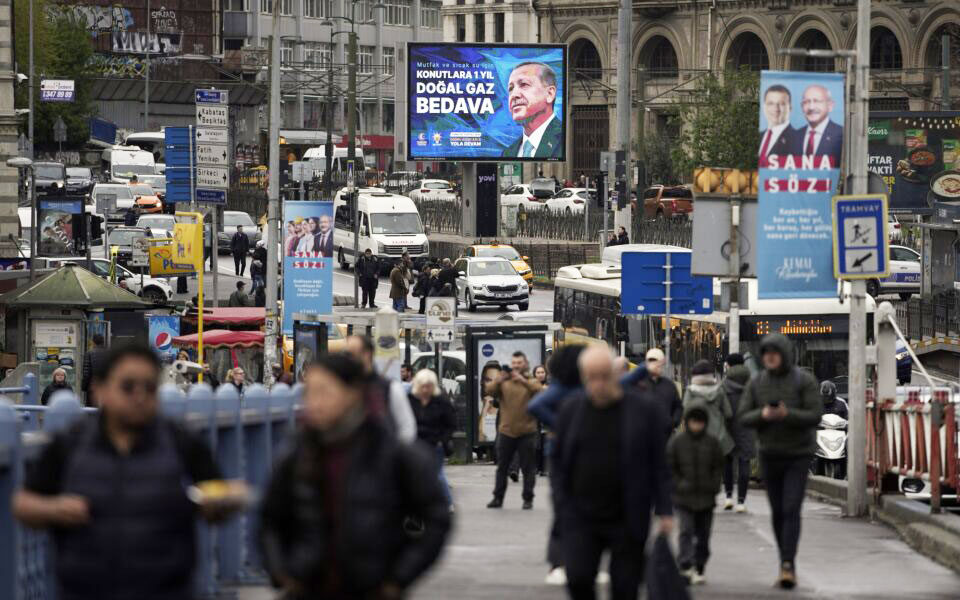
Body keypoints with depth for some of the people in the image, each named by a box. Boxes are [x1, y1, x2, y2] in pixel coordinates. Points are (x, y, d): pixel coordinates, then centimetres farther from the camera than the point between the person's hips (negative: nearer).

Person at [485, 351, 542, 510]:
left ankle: (528, 499, 6)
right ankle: (498, 498, 14)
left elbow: (538, 390, -19)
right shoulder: (503, 383, 6)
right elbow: (489, 390, -10)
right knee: (502, 468, 8)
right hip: (506, 431, 2)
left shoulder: (531, 382, 3)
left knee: (528, 468, 1)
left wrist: (522, 380, -33)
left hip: (526, 432, -2)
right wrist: (499, 380, -29)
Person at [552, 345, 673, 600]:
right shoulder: (571, 410, 5)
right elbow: (558, 462, 11)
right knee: (578, 578, -12)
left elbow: (659, 464, -1)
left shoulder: (645, 408, -3)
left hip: (627, 521, -2)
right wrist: (563, 507, 1)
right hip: (581, 519, 2)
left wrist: (664, 511, -6)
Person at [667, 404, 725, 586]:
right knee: (686, 531, -13)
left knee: (703, 535, 8)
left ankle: (699, 569, 18)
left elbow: (718, 467, 8)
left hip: (706, 498, 2)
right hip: (683, 497, -2)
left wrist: (713, 486, -3)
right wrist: (679, 484, -9)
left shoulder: (712, 443, 3)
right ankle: (686, 567, -19)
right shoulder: (676, 441, -2)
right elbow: (670, 467, 1)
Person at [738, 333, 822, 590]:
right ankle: (786, 564, 20)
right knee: (778, 512, 9)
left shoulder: (804, 381, -8)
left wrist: (787, 414, -29)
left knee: (791, 511, -13)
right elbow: (744, 417, -1)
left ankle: (788, 566, -17)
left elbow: (815, 416, -14)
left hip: (798, 455, -4)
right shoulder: (756, 383, 2)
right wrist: (762, 414, -22)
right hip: (770, 454, 4)